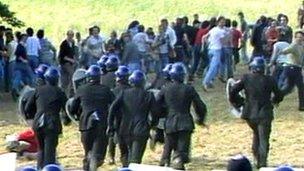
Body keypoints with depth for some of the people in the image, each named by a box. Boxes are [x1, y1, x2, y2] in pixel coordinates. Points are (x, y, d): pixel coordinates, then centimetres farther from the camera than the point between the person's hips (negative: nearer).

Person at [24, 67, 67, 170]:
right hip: (52, 125, -3)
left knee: (41, 149, 21)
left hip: (38, 124, 3)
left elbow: (27, 108, 10)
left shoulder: (38, 90, 8)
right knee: (50, 151, -1)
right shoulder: (59, 92, 0)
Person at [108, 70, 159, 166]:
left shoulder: (124, 93, 4)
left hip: (125, 129, 3)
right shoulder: (149, 95, 0)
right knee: (135, 158, -6)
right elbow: (155, 114, 1)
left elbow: (113, 108, -6)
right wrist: (151, 125, 19)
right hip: (141, 130, -3)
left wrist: (110, 125, -1)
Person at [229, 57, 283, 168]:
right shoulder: (269, 80, -5)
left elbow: (232, 92, -5)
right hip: (264, 115, -2)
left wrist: (238, 102, 11)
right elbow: (279, 96, 5)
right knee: (263, 139, 1)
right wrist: (273, 101, 28)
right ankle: (262, 162, -13)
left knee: (256, 134, 25)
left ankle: (258, 159, 25)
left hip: (250, 114, 3)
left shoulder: (246, 79, -3)